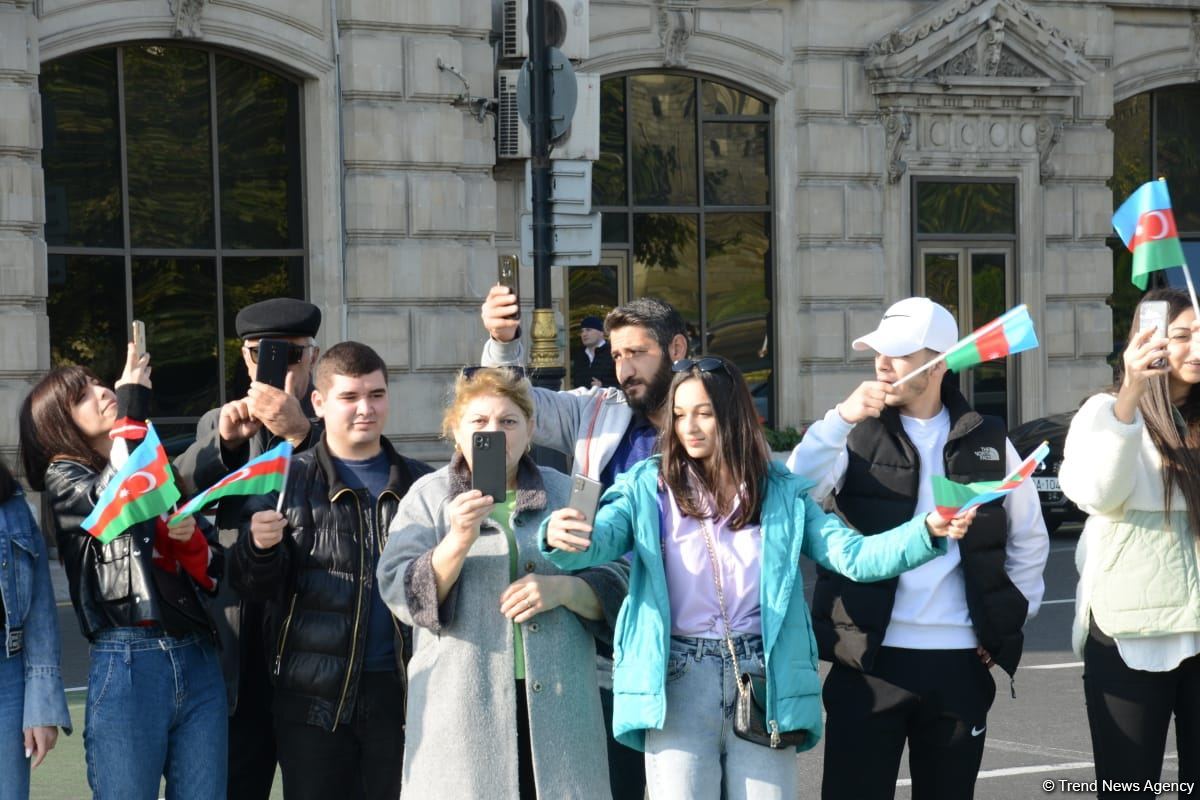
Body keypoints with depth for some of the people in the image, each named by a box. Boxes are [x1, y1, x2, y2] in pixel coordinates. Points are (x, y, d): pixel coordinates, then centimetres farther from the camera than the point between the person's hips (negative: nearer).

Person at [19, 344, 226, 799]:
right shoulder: (64, 477, 4)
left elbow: (214, 573, 18)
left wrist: (192, 540, -4)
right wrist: (134, 402, -11)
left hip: (198, 660, 5)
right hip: (127, 664, -5)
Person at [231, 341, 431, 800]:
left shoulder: (420, 484, 8)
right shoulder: (286, 482, 3)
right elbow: (254, 589, -1)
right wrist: (259, 550, -21)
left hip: (399, 691, 2)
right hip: (314, 693, -1)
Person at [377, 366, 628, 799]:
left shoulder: (566, 494, 12)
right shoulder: (427, 496, 6)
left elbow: (618, 587, 8)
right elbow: (400, 595, -5)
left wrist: (563, 589, -11)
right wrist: (458, 541, -20)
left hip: (558, 709, 2)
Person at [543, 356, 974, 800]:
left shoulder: (782, 493, 7)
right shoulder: (648, 486, 4)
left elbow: (853, 556, 0)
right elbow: (598, 541, -12)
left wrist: (929, 530, -17)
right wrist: (561, 536, -36)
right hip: (679, 681, -1)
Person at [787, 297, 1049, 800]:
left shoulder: (987, 440, 7)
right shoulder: (858, 433, 2)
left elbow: (1030, 536, 18)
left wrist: (1011, 617, 10)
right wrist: (840, 419, -23)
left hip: (960, 661, 2)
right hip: (871, 658, -2)